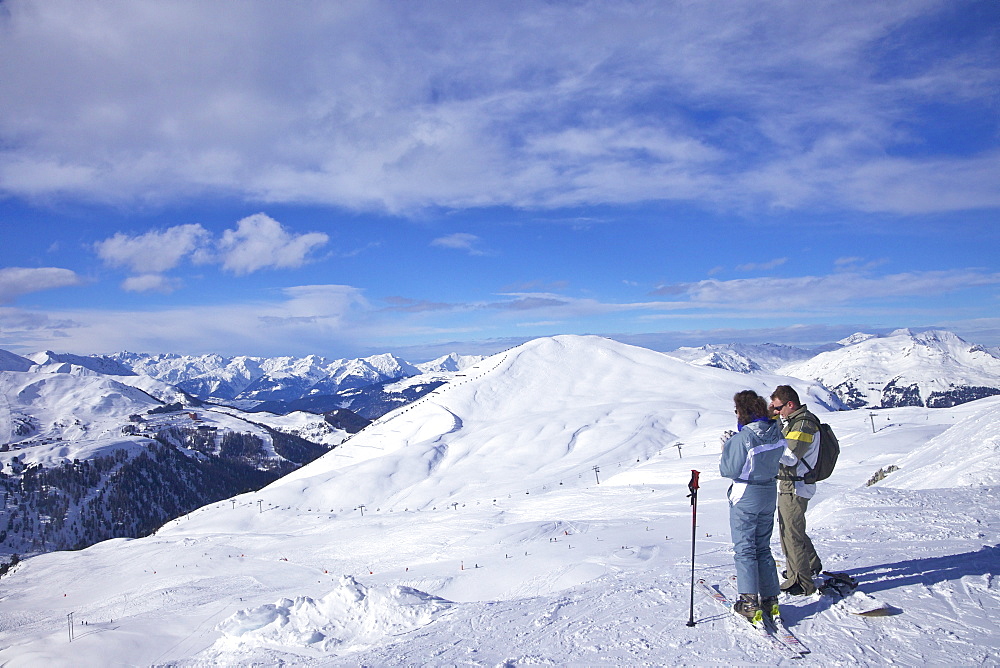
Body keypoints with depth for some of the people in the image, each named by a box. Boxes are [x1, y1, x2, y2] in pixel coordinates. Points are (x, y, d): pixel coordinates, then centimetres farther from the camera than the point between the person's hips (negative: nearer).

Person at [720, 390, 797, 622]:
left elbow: (729, 470, -18)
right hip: (769, 493, 7)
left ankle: (749, 603, 3)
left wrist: (727, 446, -3)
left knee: (744, 549, 3)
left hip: (745, 497, -6)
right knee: (763, 548, 17)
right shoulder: (776, 433, -2)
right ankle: (770, 599, 19)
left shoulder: (742, 438, -23)